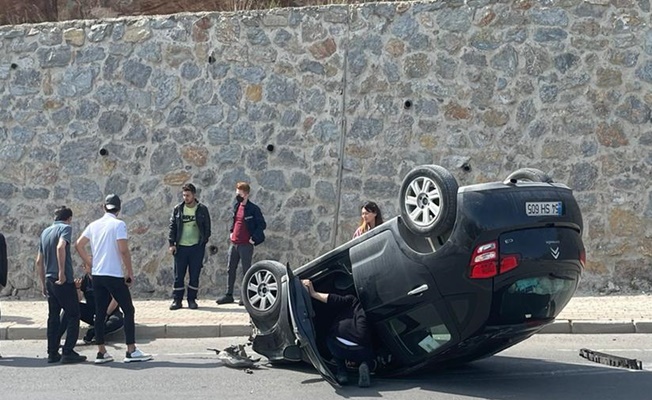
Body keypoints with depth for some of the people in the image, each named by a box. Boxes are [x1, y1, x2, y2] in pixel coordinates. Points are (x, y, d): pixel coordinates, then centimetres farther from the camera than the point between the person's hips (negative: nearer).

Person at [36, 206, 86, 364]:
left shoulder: (45, 232, 16)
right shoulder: (66, 228, -6)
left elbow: (39, 261, 18)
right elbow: (60, 247, -26)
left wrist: (43, 283, 23)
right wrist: (62, 272, -23)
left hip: (49, 280, 7)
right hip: (64, 281, -7)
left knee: (53, 317, 12)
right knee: (73, 315, 0)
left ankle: (53, 353, 13)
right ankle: (68, 352, -4)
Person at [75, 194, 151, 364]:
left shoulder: (93, 225, 10)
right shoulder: (118, 224, -9)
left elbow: (78, 245, 11)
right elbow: (124, 250, -17)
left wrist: (91, 263, 15)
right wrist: (130, 272, -9)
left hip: (96, 275, 6)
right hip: (114, 275, -6)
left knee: (100, 313, 8)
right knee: (128, 310, 1)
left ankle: (101, 352, 9)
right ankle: (131, 351, -1)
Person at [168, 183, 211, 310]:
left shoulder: (202, 209, 1)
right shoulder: (178, 209, 4)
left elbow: (207, 228, 4)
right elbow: (172, 227, 5)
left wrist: (204, 242, -4)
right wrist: (171, 244, -2)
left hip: (197, 247, -1)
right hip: (180, 247, 1)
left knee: (195, 275, 3)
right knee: (178, 275, 2)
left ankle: (192, 299, 13)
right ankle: (177, 300, 9)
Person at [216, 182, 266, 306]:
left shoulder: (253, 209, -10)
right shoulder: (236, 206, 9)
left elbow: (262, 224, -9)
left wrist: (254, 238, -11)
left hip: (246, 245, -7)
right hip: (234, 243, 7)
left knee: (246, 271, 1)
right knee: (230, 270, 9)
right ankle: (229, 295, 16)